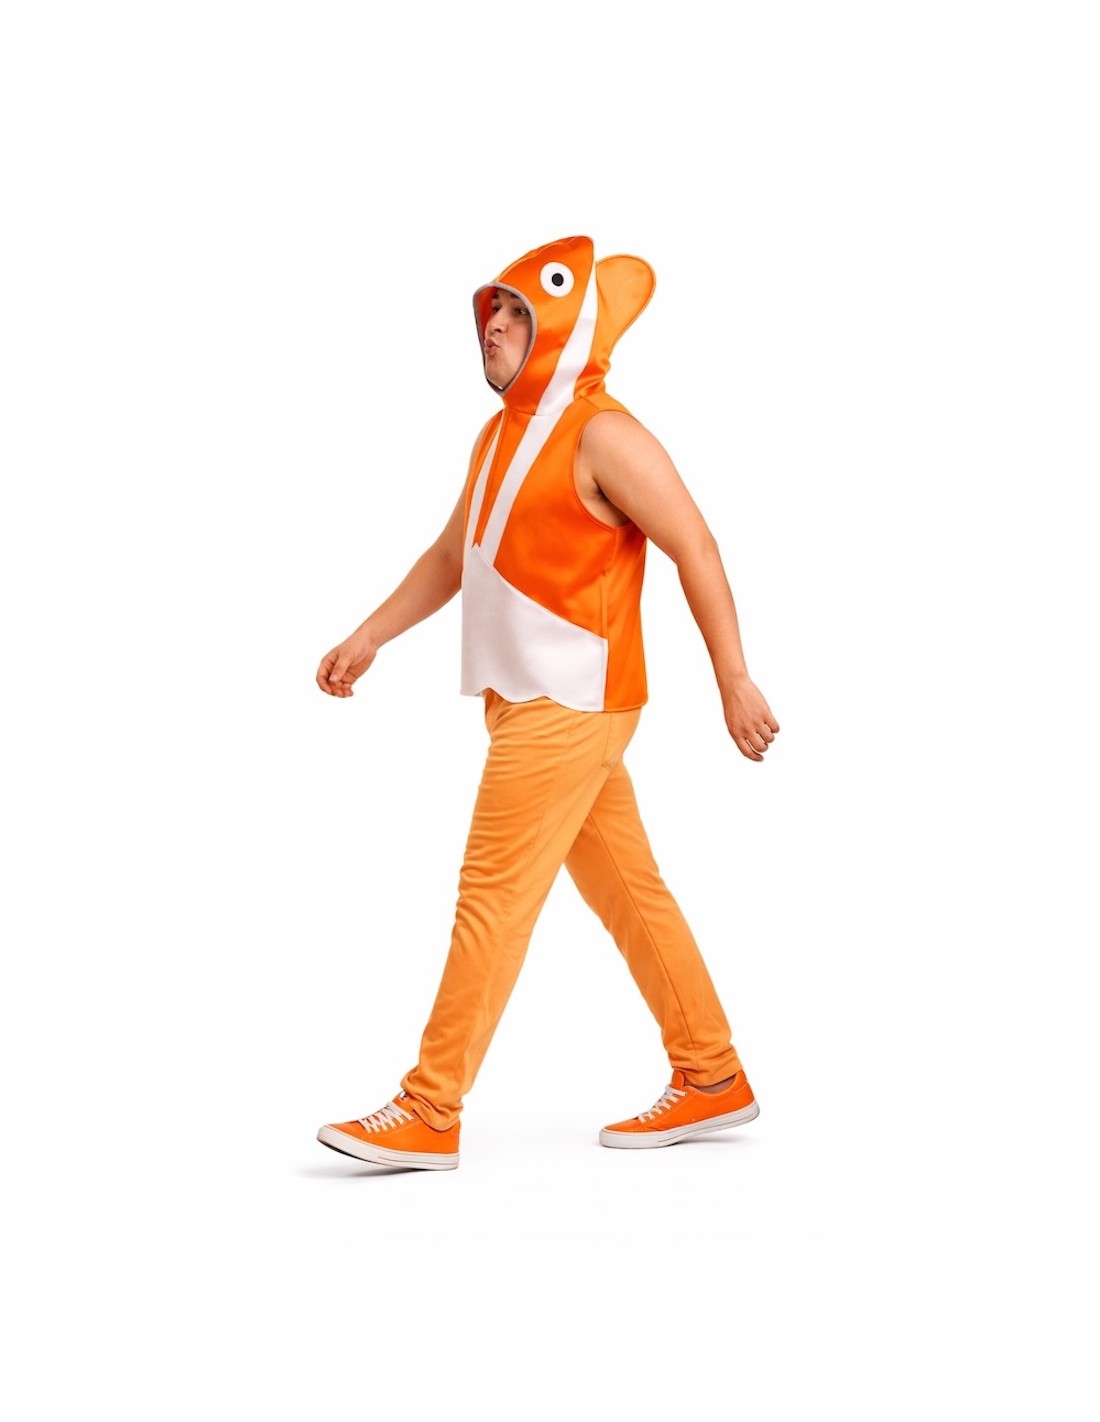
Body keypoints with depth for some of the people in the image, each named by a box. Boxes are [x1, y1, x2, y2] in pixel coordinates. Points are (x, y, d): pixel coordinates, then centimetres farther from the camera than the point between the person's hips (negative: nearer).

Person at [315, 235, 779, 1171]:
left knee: (493, 898, -7)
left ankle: (428, 1116, -1)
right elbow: (452, 555, 22)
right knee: (627, 891, 13)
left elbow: (695, 548, -14)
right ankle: (713, 1081, 23)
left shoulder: (602, 436, -12)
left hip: (570, 706, -9)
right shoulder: (501, 434, 15)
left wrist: (734, 681, -15)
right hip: (527, 701, 9)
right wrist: (369, 638, 16)